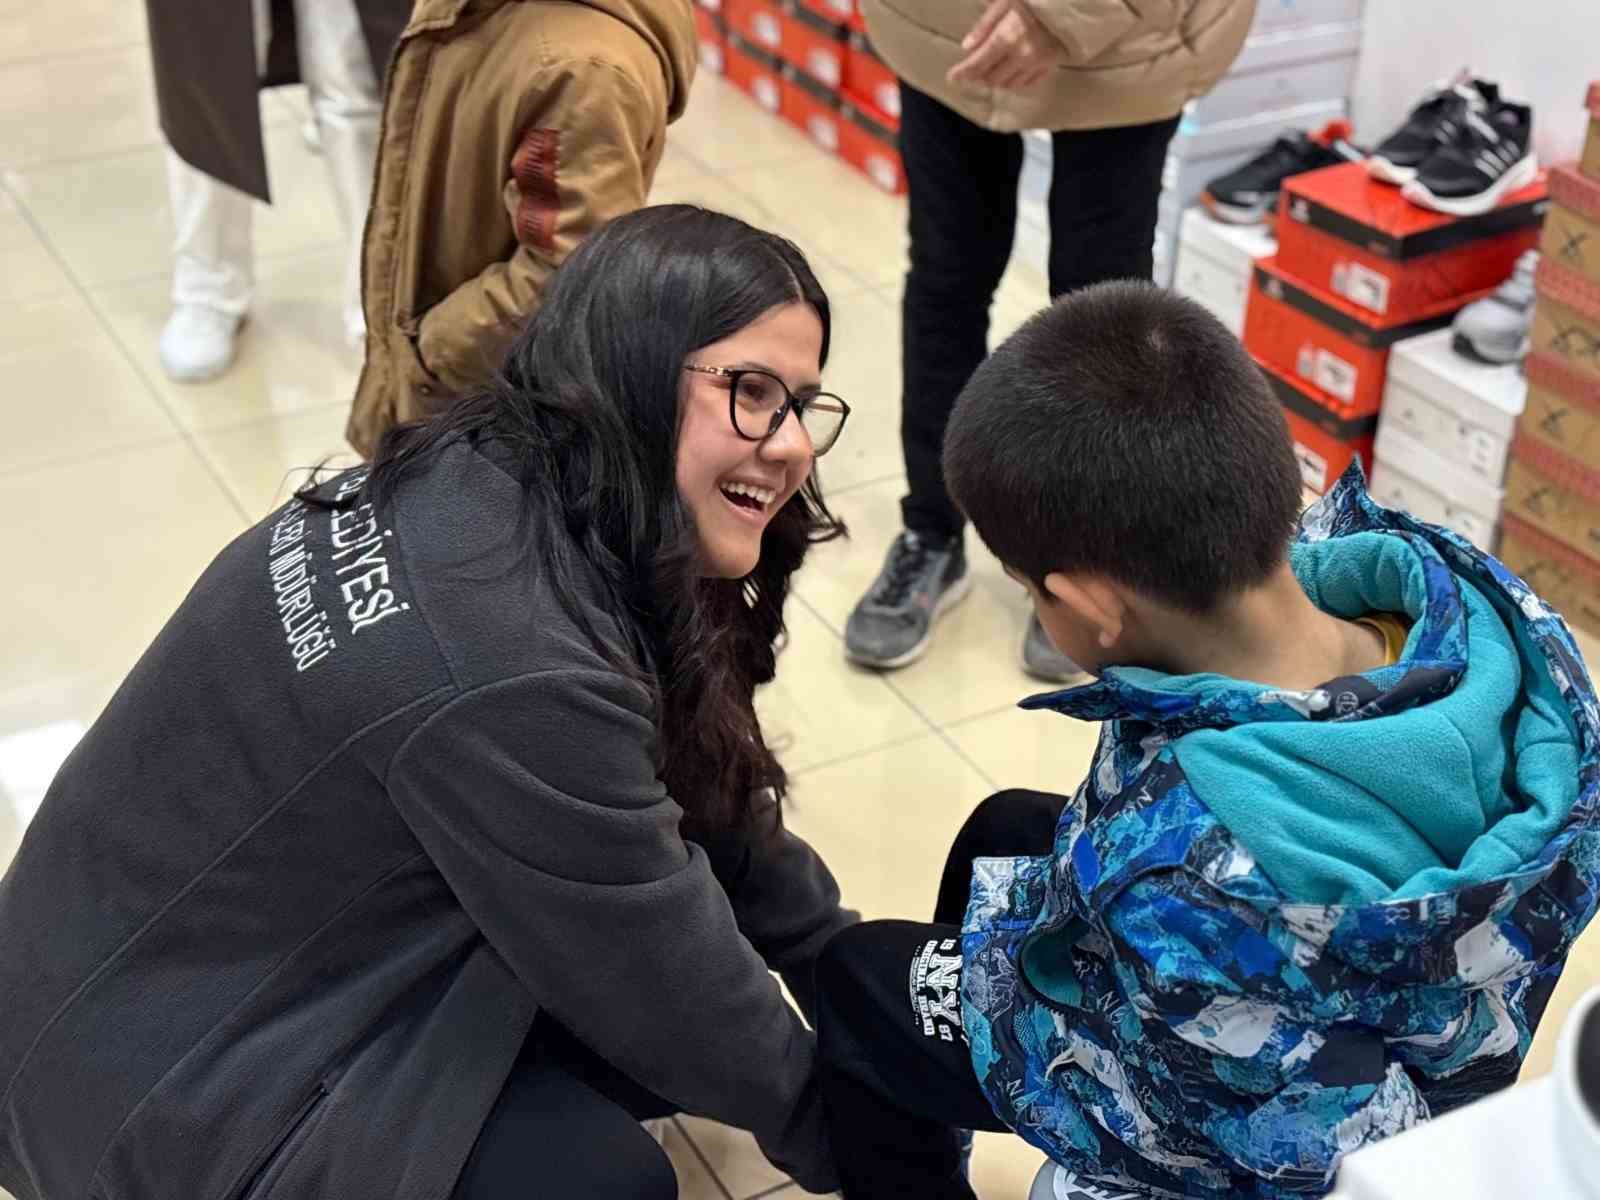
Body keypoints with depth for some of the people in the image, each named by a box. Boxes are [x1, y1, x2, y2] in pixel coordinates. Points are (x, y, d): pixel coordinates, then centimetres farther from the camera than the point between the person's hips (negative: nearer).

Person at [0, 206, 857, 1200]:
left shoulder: (480, 486, -7)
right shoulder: (514, 676, -35)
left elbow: (705, 795, 5)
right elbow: (678, 997, -20)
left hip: (252, 955, 9)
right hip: (159, 1095, -8)